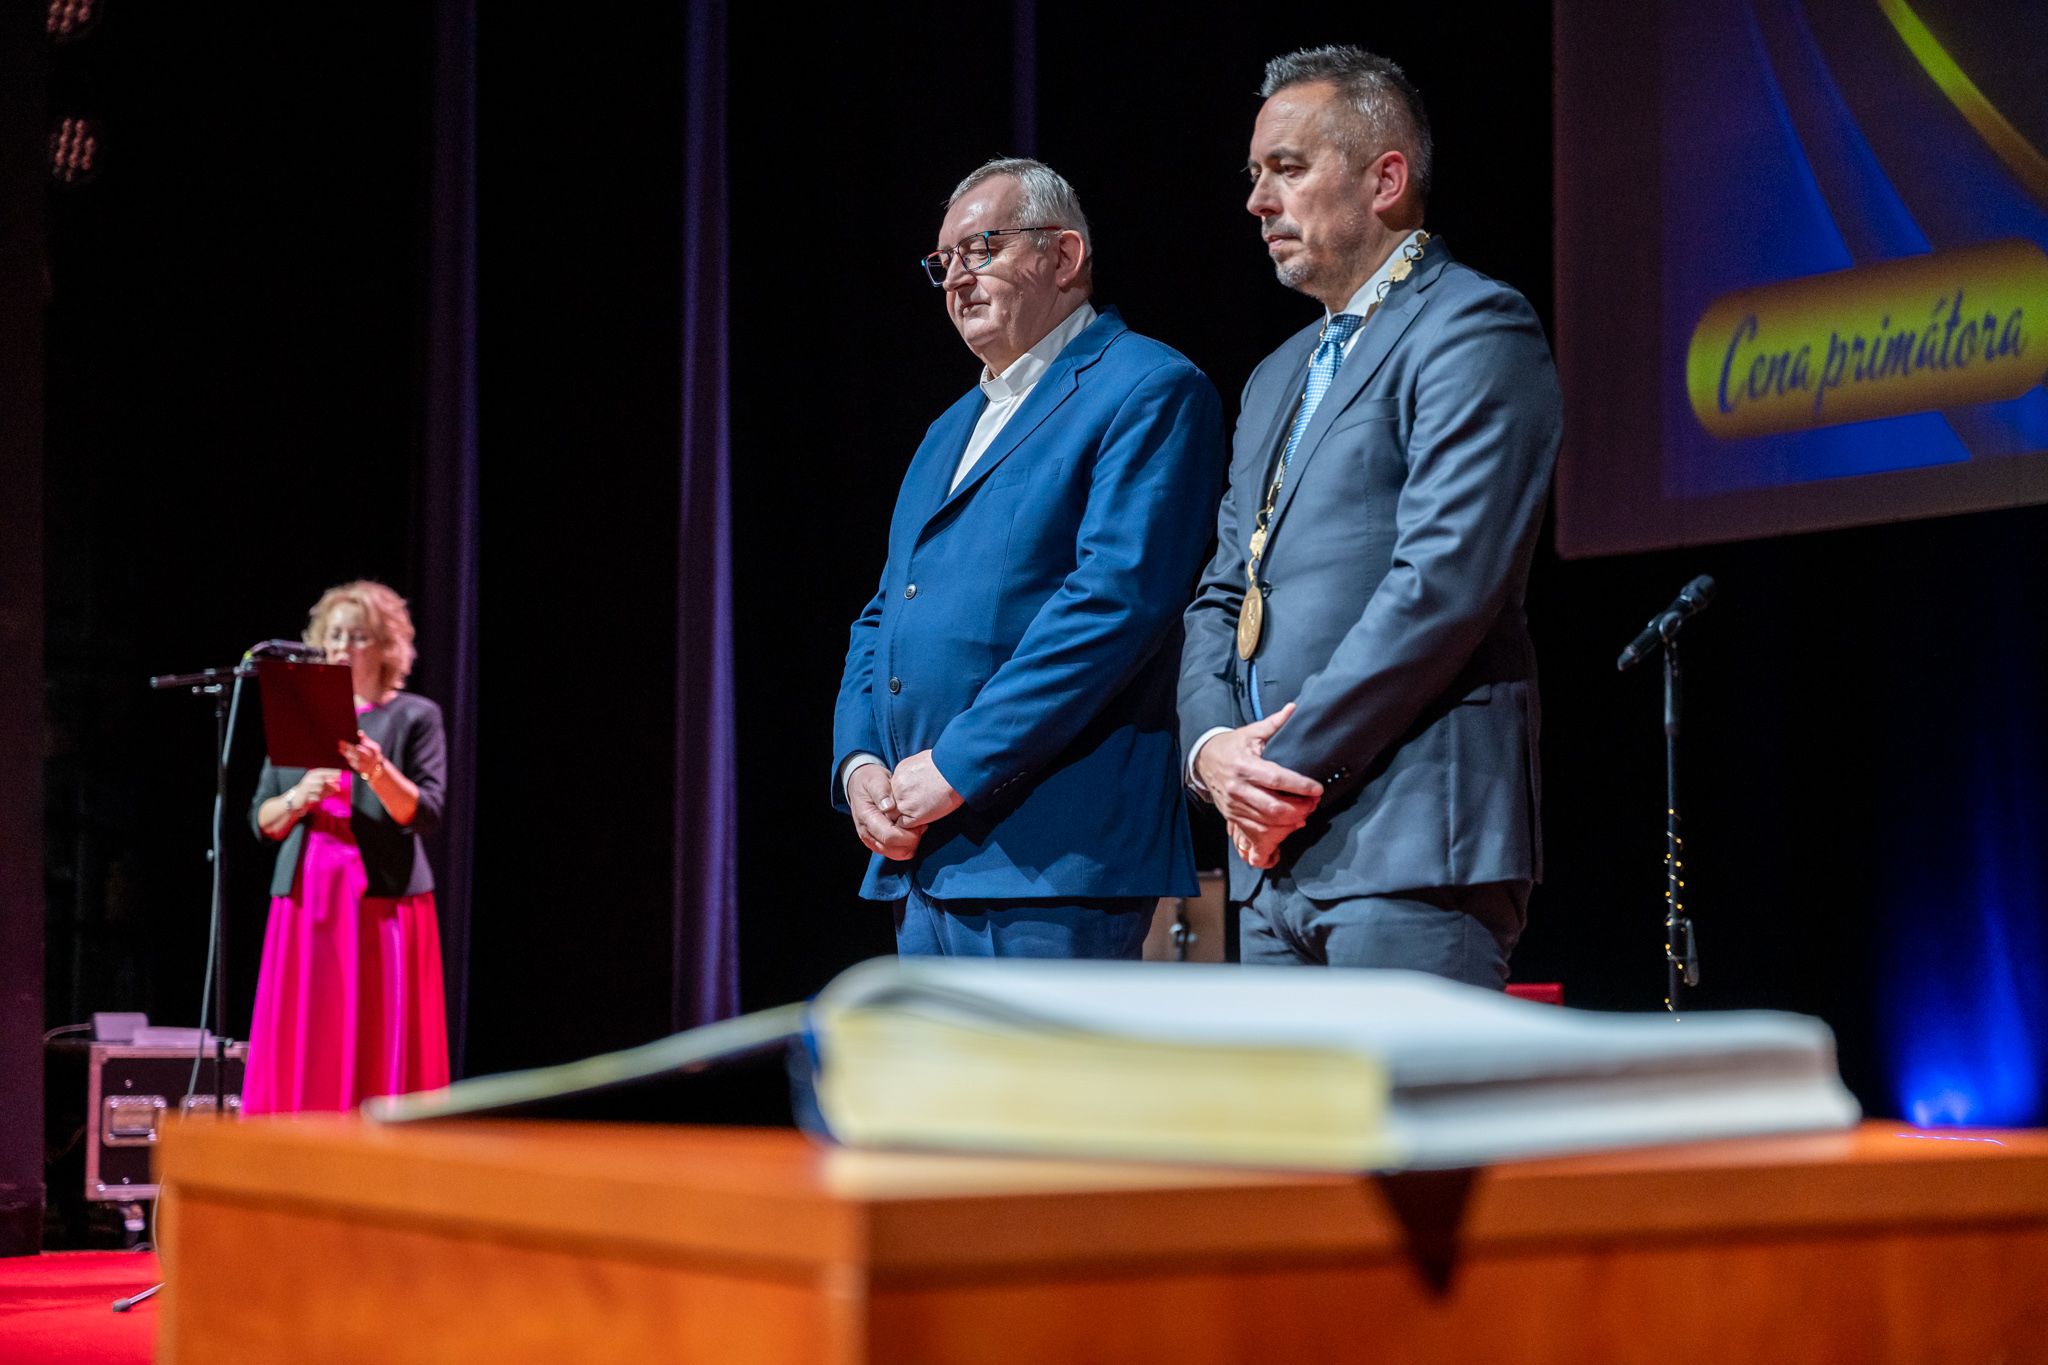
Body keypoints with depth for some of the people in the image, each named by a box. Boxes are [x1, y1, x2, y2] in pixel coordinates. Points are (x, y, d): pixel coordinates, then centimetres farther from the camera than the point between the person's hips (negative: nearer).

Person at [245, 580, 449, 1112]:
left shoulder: (414, 716, 5)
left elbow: (425, 814, -6)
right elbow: (262, 821, 12)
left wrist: (378, 771, -22)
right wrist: (298, 799, -8)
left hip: (383, 902, -3)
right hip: (306, 902, 3)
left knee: (381, 1055, -6)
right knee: (299, 1056, -2)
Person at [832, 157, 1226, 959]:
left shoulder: (1148, 392, -4)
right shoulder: (951, 431, 24)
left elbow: (1116, 596, -17)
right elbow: (882, 619, 25)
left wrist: (959, 765, -18)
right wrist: (859, 763, 4)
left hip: (1049, 857, -9)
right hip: (919, 862, 9)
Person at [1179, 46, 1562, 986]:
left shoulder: (1472, 329, -5)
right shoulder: (1278, 378, 24)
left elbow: (1445, 580, -16)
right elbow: (1220, 598, 20)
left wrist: (1291, 763, -13)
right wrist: (1210, 744, -1)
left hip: (1410, 839, -9)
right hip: (1275, 854, 9)